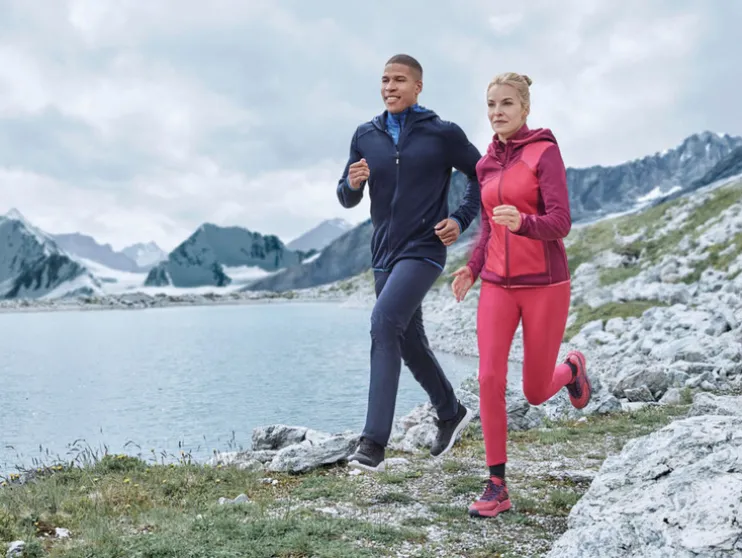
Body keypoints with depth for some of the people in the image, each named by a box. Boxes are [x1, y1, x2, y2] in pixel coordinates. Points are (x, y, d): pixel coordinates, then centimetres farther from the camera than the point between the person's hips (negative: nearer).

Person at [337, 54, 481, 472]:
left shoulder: (443, 134, -5)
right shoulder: (366, 136, 7)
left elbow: (482, 177, 6)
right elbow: (348, 199, 11)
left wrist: (461, 220, -6)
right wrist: (352, 183, -11)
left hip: (423, 251, -6)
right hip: (384, 254, 6)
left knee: (384, 322, -25)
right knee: (409, 342, 15)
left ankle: (374, 442, -24)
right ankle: (451, 413, 39)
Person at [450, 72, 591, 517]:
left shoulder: (546, 152, -9)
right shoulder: (487, 164, 9)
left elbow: (560, 223, -18)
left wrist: (523, 223, -39)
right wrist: (472, 268, 5)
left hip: (544, 283, -4)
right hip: (498, 284, 4)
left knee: (536, 393, 6)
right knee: (490, 380, -11)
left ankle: (571, 370, 42)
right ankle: (498, 488, 0)